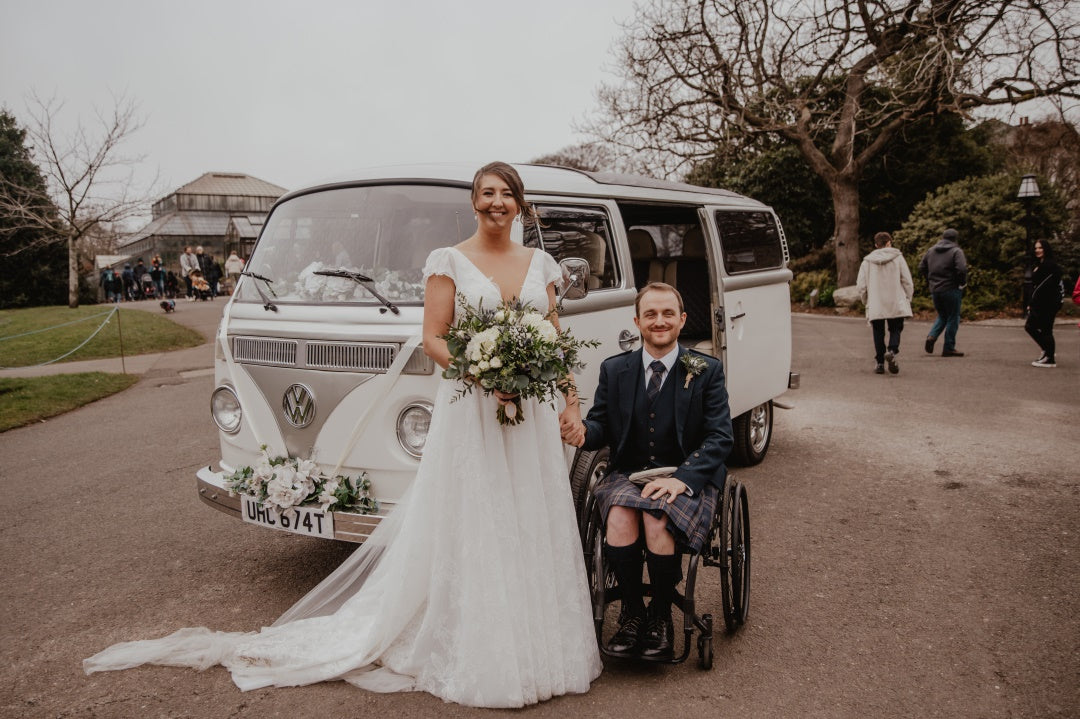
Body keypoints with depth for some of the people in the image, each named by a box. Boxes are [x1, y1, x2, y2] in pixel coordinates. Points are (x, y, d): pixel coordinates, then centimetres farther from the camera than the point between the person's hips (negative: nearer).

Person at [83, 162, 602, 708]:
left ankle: (532, 648, 25)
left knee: (533, 532, 9)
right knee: (469, 534, 1)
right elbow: (433, 339, -5)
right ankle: (474, 659, 15)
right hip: (469, 413, -4)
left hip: (532, 414, 4)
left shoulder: (540, 263, 12)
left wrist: (571, 400, 5)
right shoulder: (449, 262, 0)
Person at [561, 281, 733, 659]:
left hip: (688, 478, -2)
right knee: (620, 518, -30)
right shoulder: (614, 370, 8)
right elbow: (602, 426, 7)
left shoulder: (706, 370, 0)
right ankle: (631, 612, -7)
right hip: (628, 474, 2)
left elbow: (720, 437, -6)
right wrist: (582, 432, -20)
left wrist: (682, 478, -22)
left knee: (657, 523, -31)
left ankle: (661, 615, -4)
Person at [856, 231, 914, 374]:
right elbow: (907, 281, 0)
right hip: (896, 303, -1)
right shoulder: (898, 257, 0)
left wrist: (866, 301, 18)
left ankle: (880, 362, 9)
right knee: (895, 329, 10)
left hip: (875, 305, 1)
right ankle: (892, 351, -17)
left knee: (878, 332, 10)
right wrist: (908, 298, 12)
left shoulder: (867, 261, 3)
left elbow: (861, 285, 3)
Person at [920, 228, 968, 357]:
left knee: (942, 316, 21)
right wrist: (962, 283, -6)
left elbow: (921, 267, 12)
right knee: (953, 318, 5)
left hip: (935, 289, 6)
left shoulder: (931, 250, 9)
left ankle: (932, 336, -1)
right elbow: (961, 269, -22)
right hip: (951, 289, -5)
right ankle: (949, 348, 7)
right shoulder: (956, 251, -10)